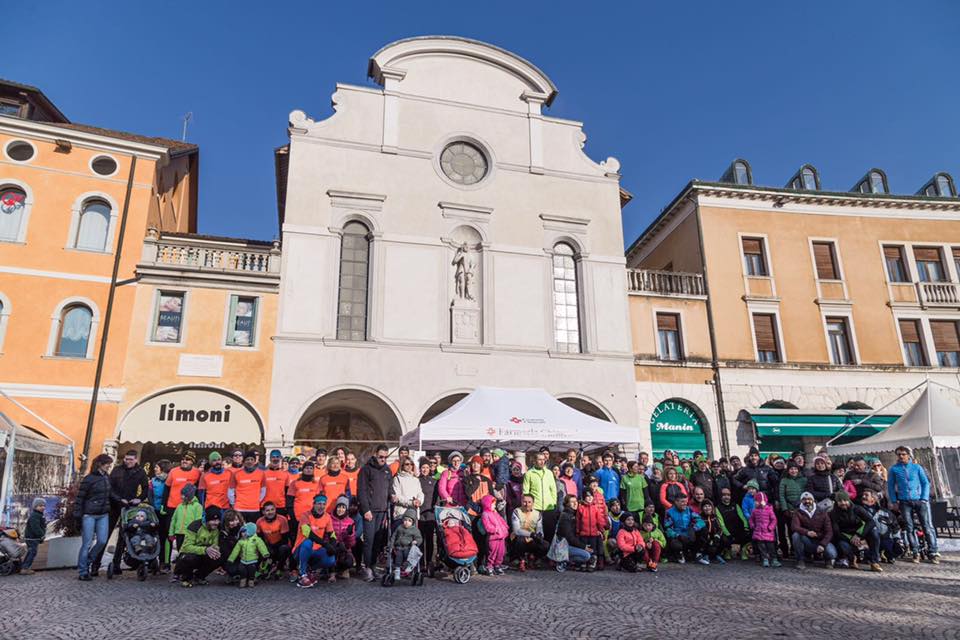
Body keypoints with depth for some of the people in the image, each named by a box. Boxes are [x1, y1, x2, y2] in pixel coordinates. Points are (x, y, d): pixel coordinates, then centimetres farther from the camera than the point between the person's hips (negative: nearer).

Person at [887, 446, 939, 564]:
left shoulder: (917, 467, 7)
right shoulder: (894, 469, 6)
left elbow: (926, 483, 6)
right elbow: (890, 486, 8)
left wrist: (924, 499, -6)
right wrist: (894, 502, 1)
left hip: (920, 500, 0)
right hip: (905, 502, 1)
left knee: (928, 526, -4)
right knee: (910, 528, 2)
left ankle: (934, 552, 1)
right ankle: (916, 553, 9)